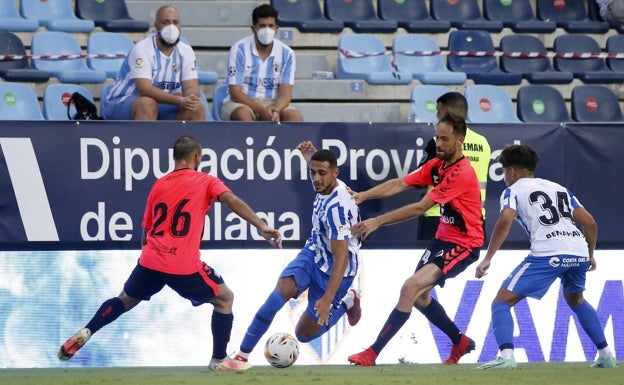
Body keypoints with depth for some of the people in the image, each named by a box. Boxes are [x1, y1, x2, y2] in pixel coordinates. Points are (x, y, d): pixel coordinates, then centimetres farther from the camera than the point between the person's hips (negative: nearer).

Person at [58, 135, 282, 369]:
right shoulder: (205, 182, 4)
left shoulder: (158, 186, 16)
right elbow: (232, 200, -15)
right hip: (184, 266, -4)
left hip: (150, 262, 4)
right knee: (224, 299, 14)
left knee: (126, 300, 27)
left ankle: (85, 333, 13)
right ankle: (219, 359, 11)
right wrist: (262, 227, -22)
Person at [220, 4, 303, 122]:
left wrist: (276, 110, -30)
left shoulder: (286, 53, -1)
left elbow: (285, 93, -7)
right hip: (242, 103, -3)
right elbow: (235, 93, -14)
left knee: (295, 117, -26)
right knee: (243, 114, -38)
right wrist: (261, 111, -28)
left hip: (272, 104, 4)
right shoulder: (239, 49, -12)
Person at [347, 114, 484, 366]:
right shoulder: (437, 165, 5)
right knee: (419, 296, 14)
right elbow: (400, 184, -3)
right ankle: (460, 342, 35)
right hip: (443, 238, 10)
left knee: (411, 288, -20)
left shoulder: (461, 174, -23)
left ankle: (372, 354, -20)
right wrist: (363, 196, -18)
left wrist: (377, 222, -26)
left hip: (464, 244, -10)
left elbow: (420, 208, -26)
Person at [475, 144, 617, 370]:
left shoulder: (513, 190, 13)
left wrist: (487, 259, -8)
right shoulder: (559, 188, 29)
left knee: (501, 302, 1)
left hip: (548, 254, -6)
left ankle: (506, 356, -21)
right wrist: (590, 256, 36)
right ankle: (605, 355, 31)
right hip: (579, 251, 6)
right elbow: (590, 223, 23)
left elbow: (504, 222, -7)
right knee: (575, 300, 35)